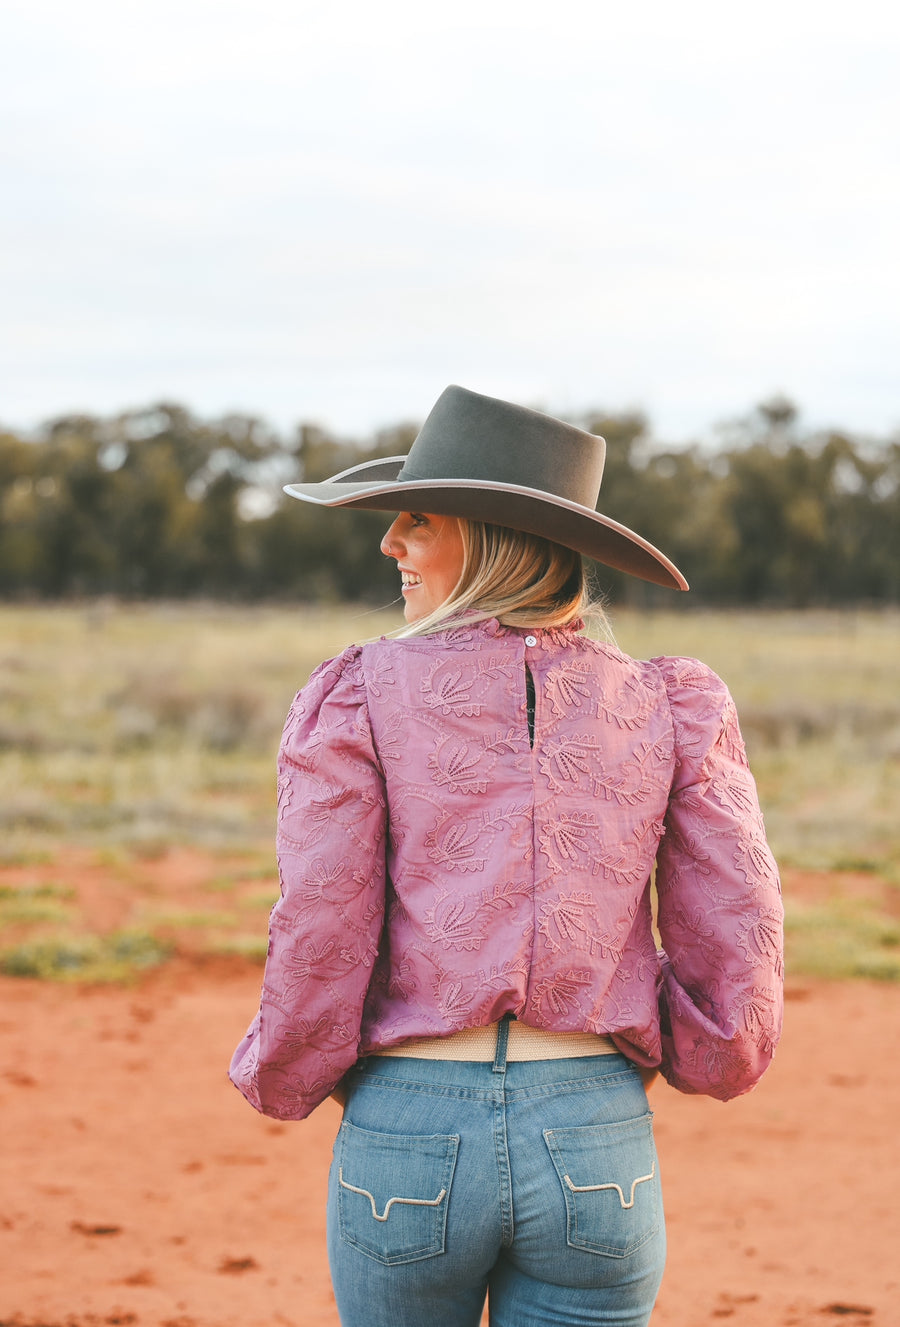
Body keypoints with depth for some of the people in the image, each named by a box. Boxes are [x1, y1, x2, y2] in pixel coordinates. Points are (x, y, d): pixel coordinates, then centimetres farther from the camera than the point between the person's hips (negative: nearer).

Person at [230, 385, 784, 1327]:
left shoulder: (359, 699, -6)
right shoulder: (669, 711, 1)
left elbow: (321, 946, -8)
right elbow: (737, 942, -1)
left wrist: (277, 1077, 11)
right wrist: (698, 1058, 19)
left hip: (407, 1141, -1)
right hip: (598, 1145, 1)